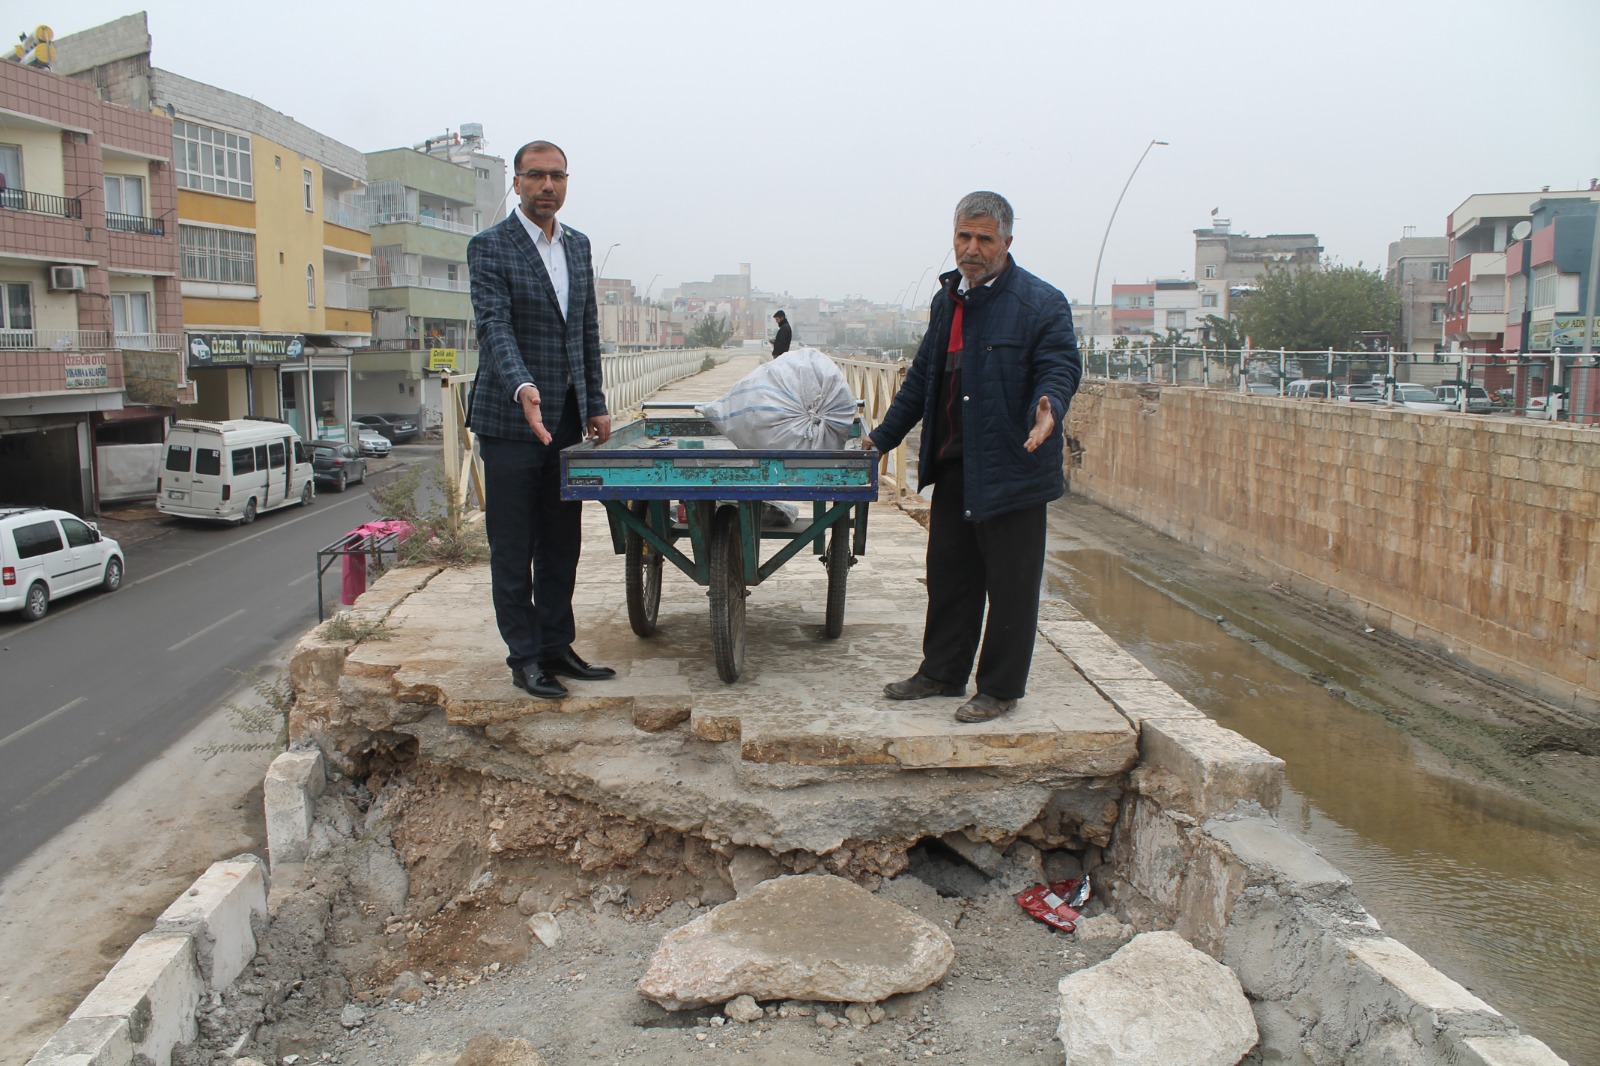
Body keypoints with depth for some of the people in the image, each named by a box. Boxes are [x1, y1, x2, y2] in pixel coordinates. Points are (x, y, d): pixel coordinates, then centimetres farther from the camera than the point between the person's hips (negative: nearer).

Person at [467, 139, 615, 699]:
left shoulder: (578, 245, 13)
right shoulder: (490, 247, -7)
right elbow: (494, 327, -19)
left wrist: (595, 405, 13)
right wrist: (522, 388, -35)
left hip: (566, 421, 6)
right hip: (511, 422, -6)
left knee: (562, 545, 11)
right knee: (513, 550, 2)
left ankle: (556, 648, 21)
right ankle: (524, 658, 12)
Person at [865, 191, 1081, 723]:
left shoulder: (1041, 303, -8)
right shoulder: (947, 300, 15)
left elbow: (1060, 367, -14)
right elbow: (923, 376, 24)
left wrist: (1048, 407, -36)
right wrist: (883, 435, 27)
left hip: (1010, 468, -7)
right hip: (953, 466, 7)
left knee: (1009, 584, 1)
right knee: (948, 574, 16)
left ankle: (1000, 689, 14)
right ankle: (942, 673, 30)